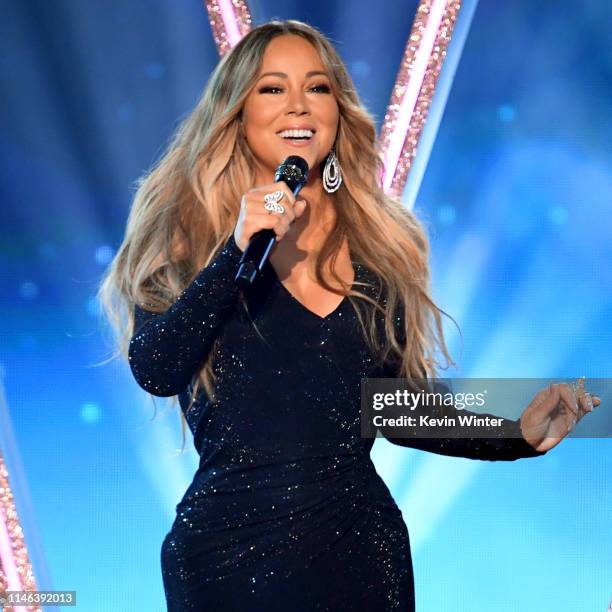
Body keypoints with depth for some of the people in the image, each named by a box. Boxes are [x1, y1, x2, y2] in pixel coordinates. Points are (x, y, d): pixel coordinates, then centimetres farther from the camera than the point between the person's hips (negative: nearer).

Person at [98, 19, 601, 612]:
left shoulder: (381, 244, 4)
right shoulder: (186, 232, -2)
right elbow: (154, 372, -15)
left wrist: (518, 435, -2)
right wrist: (238, 251, -22)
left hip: (361, 548, 2)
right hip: (227, 549, -2)